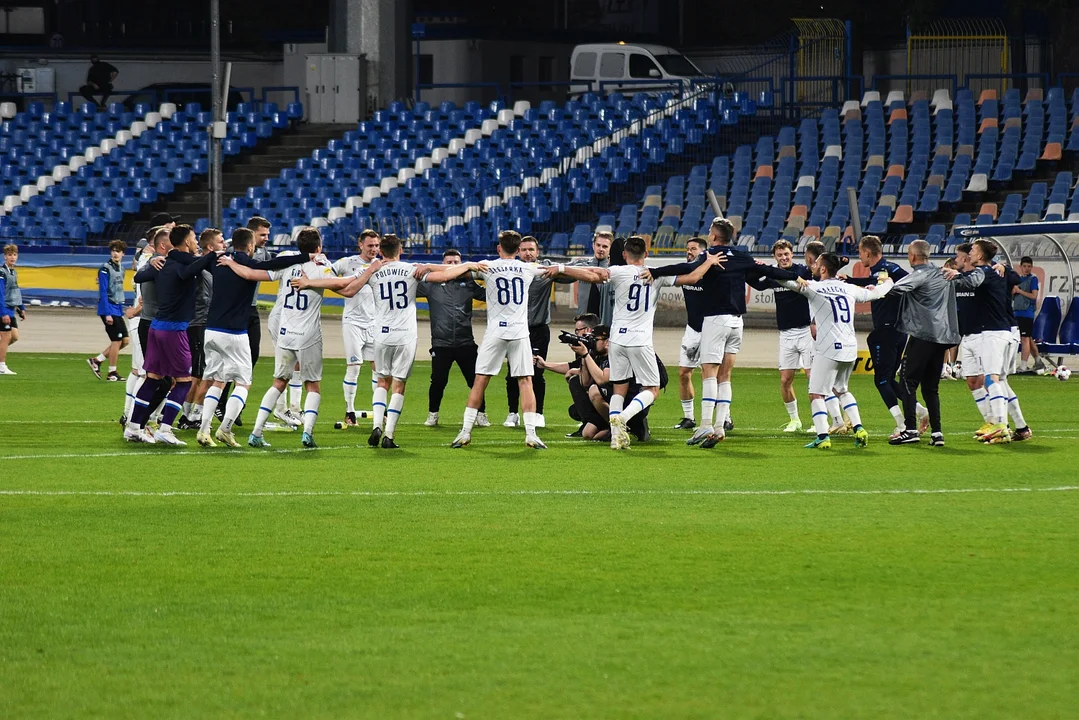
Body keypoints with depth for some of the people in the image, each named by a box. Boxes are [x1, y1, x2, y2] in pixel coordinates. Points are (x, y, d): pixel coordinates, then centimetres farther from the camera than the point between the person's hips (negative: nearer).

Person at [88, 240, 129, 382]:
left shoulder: (121, 269, 13)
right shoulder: (105, 269, -13)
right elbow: (103, 292, -16)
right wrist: (107, 314, -21)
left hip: (117, 309, 9)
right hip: (108, 309, -9)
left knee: (124, 340, 8)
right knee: (117, 340, -5)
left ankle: (97, 361, 15)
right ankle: (112, 373, 5)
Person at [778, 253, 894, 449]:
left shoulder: (814, 288, -3)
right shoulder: (849, 289, 12)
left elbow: (787, 280, -9)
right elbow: (876, 293, 27)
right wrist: (887, 281, 48)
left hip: (828, 349, -6)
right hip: (850, 348, 6)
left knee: (816, 394, -1)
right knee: (841, 389, 25)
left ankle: (823, 437, -15)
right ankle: (858, 428, 11)